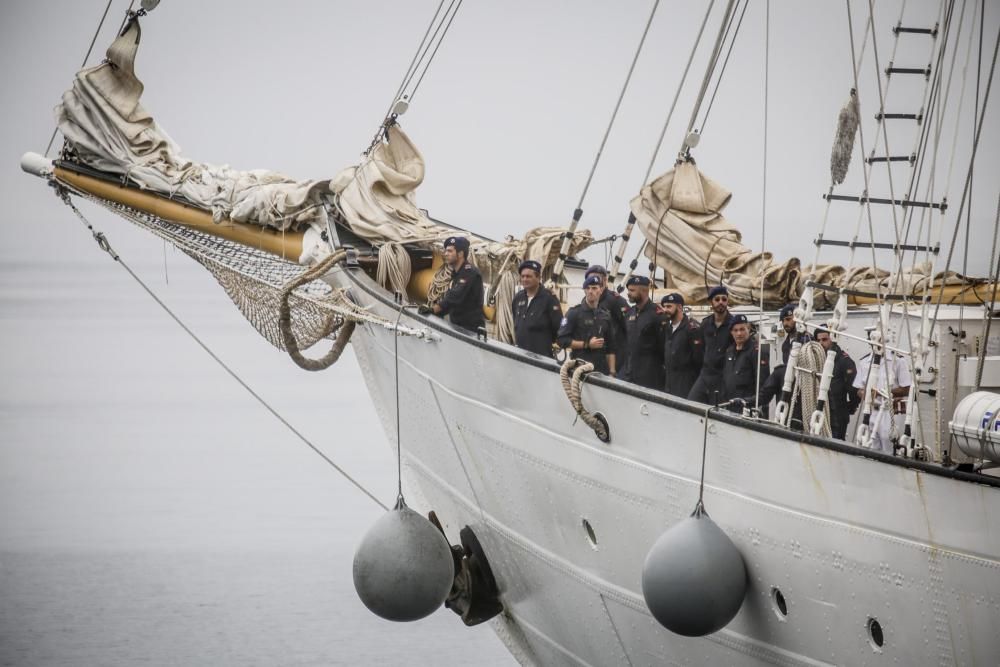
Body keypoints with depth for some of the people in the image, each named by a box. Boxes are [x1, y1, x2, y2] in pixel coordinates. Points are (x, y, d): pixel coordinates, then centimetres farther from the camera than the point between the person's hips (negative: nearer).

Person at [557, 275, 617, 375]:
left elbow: (610, 349, 15)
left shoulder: (606, 315, 15)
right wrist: (587, 344, -11)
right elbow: (562, 340, -5)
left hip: (602, 370, 4)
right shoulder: (574, 313, 2)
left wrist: (612, 372, 7)